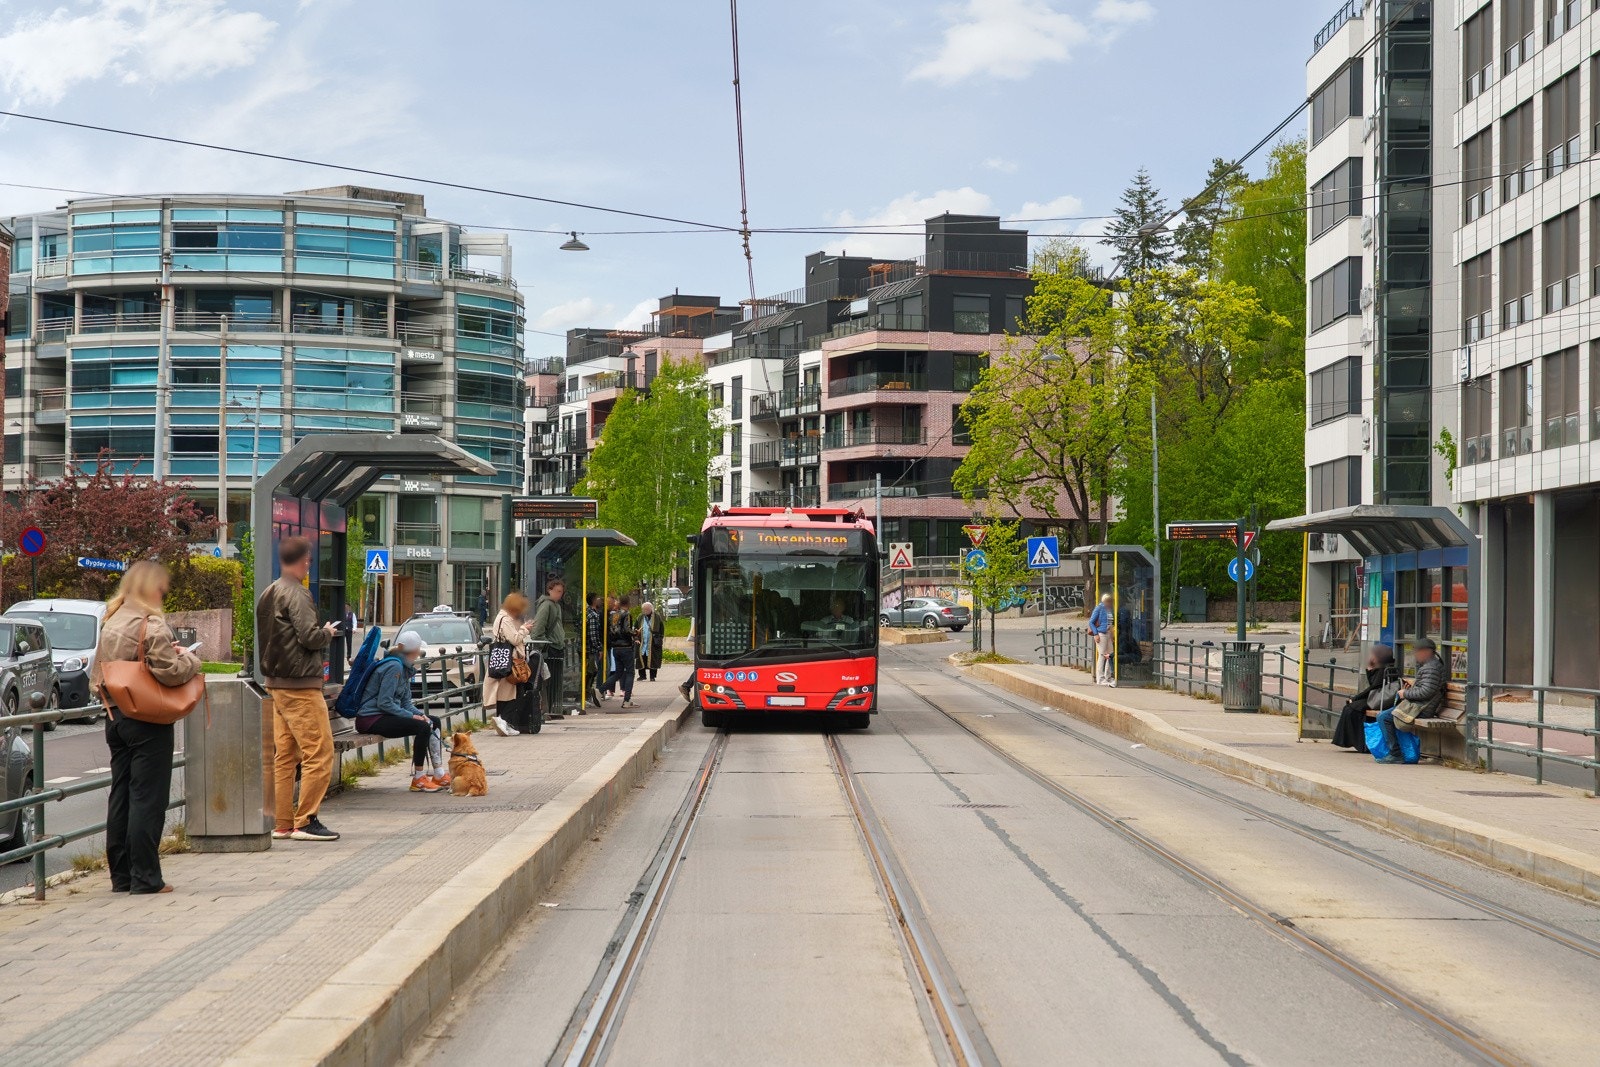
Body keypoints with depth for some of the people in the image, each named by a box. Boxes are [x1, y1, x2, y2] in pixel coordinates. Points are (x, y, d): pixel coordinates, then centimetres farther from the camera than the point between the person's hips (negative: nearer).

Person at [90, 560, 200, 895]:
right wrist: (190, 658, -3)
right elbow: (170, 671, -20)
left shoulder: (111, 623, 12)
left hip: (116, 717, 8)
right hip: (147, 721, -8)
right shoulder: (151, 624, -15)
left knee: (120, 796, 11)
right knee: (147, 798, -4)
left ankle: (121, 876, 16)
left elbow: (96, 674, 19)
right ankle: (144, 877, -3)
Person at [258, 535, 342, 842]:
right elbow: (310, 637, -21)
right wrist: (328, 632, 0)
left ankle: (283, 823, 13)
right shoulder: (295, 594, -14)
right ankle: (306, 821, -8)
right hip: (301, 684, -10)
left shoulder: (268, 594, 14)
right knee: (319, 752, -7)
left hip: (276, 684, 10)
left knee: (284, 754, 11)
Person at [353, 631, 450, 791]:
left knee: (434, 722, 9)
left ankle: (439, 774, 7)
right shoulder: (394, 666, -18)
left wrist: (420, 714, -4)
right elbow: (384, 703, -22)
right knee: (422, 727, -24)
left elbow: (406, 702, 14)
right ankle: (418, 779, -16)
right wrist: (412, 716, -19)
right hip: (371, 719, -11)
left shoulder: (404, 667, 14)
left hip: (384, 715, 11)